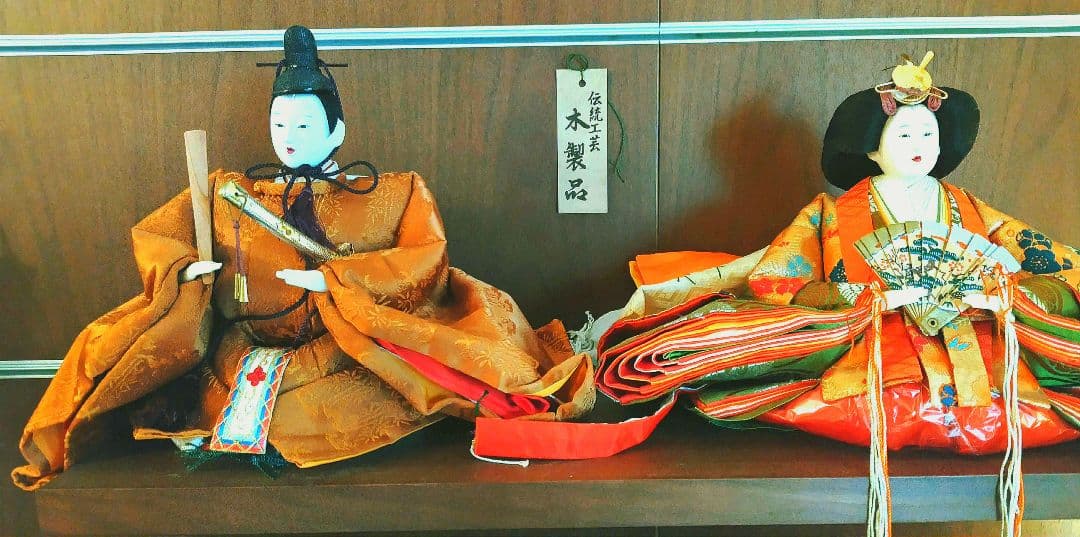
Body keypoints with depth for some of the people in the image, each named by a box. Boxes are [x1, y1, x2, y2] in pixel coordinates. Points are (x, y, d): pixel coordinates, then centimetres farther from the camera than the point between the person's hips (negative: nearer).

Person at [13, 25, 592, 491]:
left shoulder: (394, 195, 9)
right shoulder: (230, 194, 16)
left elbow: (427, 261, -7)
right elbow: (152, 235, 16)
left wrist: (333, 279, -18)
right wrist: (185, 269, -8)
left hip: (356, 350, -2)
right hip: (247, 359, 3)